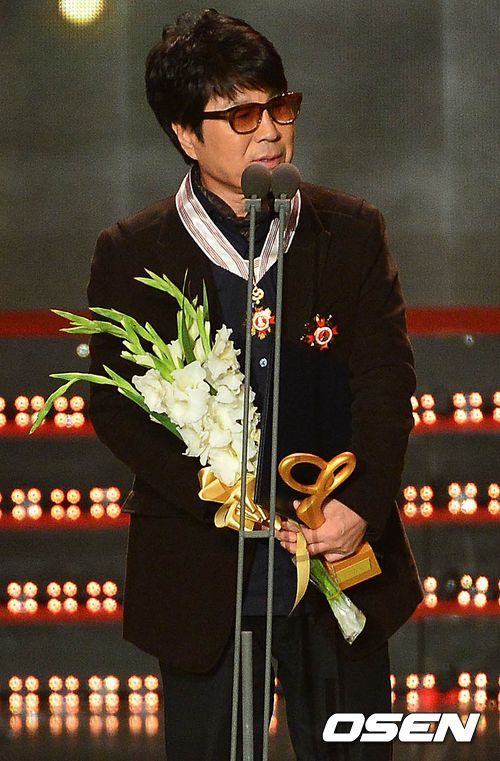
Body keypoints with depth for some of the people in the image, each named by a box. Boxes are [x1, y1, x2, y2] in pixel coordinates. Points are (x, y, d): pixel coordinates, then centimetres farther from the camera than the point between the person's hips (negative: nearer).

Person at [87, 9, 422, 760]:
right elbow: (114, 404, -4)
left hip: (343, 558, 1)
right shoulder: (132, 255, 0)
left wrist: (362, 507, -17)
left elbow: (388, 379, -1)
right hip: (202, 578, -1)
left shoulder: (352, 232, 4)